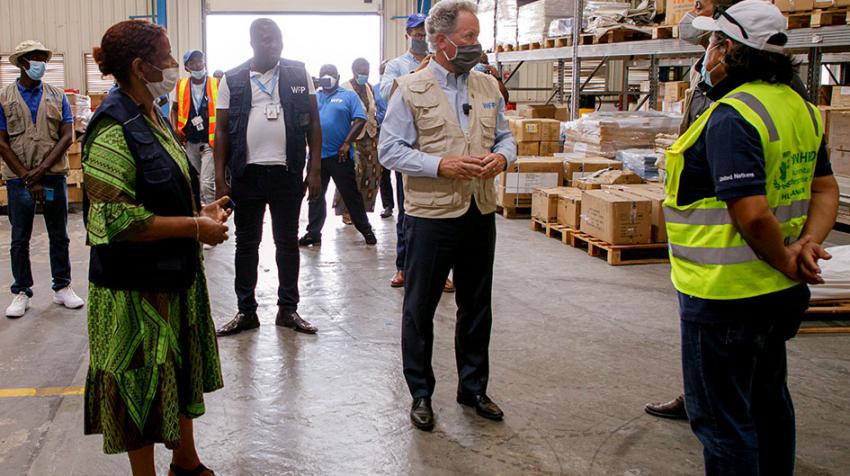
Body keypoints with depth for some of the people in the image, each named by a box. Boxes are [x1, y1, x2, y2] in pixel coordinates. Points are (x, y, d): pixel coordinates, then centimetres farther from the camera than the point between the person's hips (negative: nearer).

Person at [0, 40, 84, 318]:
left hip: (54, 176, 1)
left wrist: (41, 170, -13)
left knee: (59, 236, 9)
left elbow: (67, 137, -2)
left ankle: (62, 287, 20)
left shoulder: (57, 97, 5)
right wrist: (29, 179, -11)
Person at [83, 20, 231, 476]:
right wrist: (194, 227, -21)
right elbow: (116, 220, -25)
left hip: (175, 275, 9)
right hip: (135, 288, -9)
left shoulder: (152, 117, 8)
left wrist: (200, 211, 3)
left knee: (183, 371, 21)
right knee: (142, 383, 6)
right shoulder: (114, 129, -20)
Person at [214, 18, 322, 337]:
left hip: (287, 173, 0)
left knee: (287, 242, 9)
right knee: (246, 243, 9)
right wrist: (220, 179, -2)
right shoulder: (232, 80, 2)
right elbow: (222, 131, 4)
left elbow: (313, 124, 4)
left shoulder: (299, 75, 3)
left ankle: (288, 309, 21)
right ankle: (246, 311, 20)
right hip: (246, 174, 0)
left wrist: (315, 169, -2)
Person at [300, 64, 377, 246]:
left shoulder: (349, 96, 1)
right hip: (316, 155, 4)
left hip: (340, 156, -4)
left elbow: (360, 120, -7)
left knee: (351, 194, 1)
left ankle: (366, 230, 12)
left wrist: (346, 143, -14)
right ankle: (313, 233, 15)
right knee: (316, 196, 8)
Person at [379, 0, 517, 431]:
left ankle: (473, 388, 31)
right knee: (419, 309, 6)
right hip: (431, 215, -5)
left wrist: (502, 157, -9)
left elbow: (506, 137, 14)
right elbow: (389, 150, -10)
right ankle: (420, 393, 22)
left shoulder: (488, 87, 8)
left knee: (476, 307, 15)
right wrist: (442, 165, -20)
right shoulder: (411, 90, -7)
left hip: (480, 214, 5)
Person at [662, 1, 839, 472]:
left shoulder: (731, 116, -21)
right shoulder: (798, 107, 7)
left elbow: (752, 213, -28)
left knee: (721, 419, 4)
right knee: (768, 402, 25)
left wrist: (784, 259, -12)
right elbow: (826, 189, 12)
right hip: (780, 293, 9)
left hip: (727, 296, -9)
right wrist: (807, 244, -2)